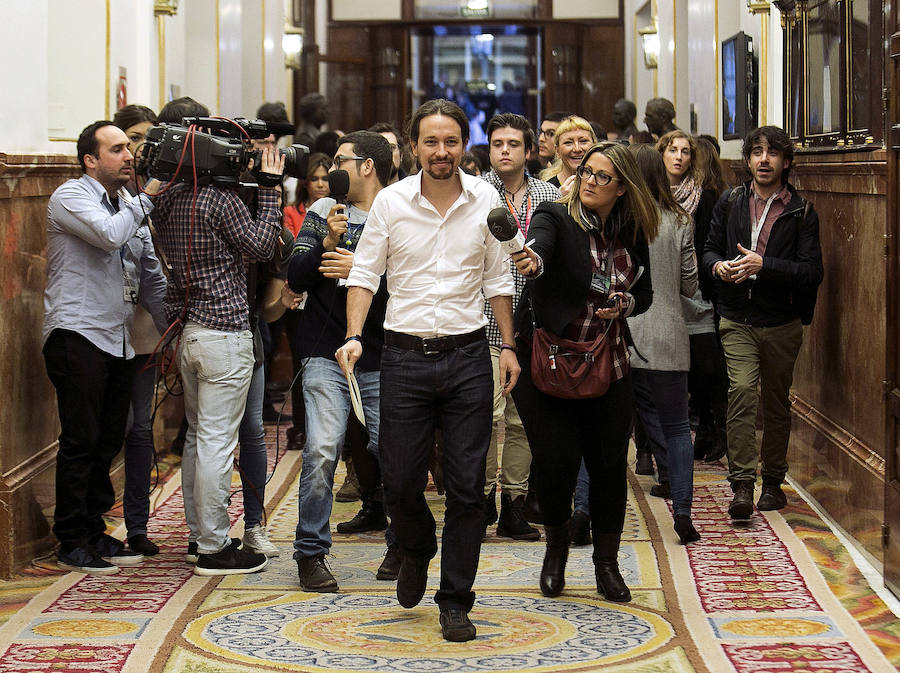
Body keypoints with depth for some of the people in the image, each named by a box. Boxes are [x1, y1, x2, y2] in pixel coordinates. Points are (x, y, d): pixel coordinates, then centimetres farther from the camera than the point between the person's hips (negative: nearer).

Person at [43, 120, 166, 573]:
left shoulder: (130, 207, 18)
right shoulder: (71, 197, -5)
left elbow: (152, 278, 20)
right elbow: (110, 235, -24)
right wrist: (145, 200, -10)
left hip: (119, 341, 7)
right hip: (77, 336, -7)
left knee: (108, 442, 9)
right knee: (81, 442, -6)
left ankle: (94, 532, 20)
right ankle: (72, 543, 1)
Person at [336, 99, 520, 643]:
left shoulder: (485, 200, 3)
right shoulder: (391, 202, -1)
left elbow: (498, 278, 10)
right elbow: (365, 273, 2)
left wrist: (508, 345, 8)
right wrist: (354, 336, -11)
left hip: (469, 356, 1)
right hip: (406, 355, 0)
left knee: (467, 486, 1)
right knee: (400, 482, 1)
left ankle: (456, 602, 12)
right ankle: (418, 549, 35)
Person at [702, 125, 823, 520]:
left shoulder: (801, 211, -1)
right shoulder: (730, 203, 6)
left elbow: (813, 271, -8)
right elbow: (710, 250, 16)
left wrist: (763, 265, -20)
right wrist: (718, 264, -8)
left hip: (782, 323, 0)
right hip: (738, 319, 0)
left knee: (776, 400, 9)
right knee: (741, 390, -16)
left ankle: (773, 480, 25)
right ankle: (742, 486, -17)